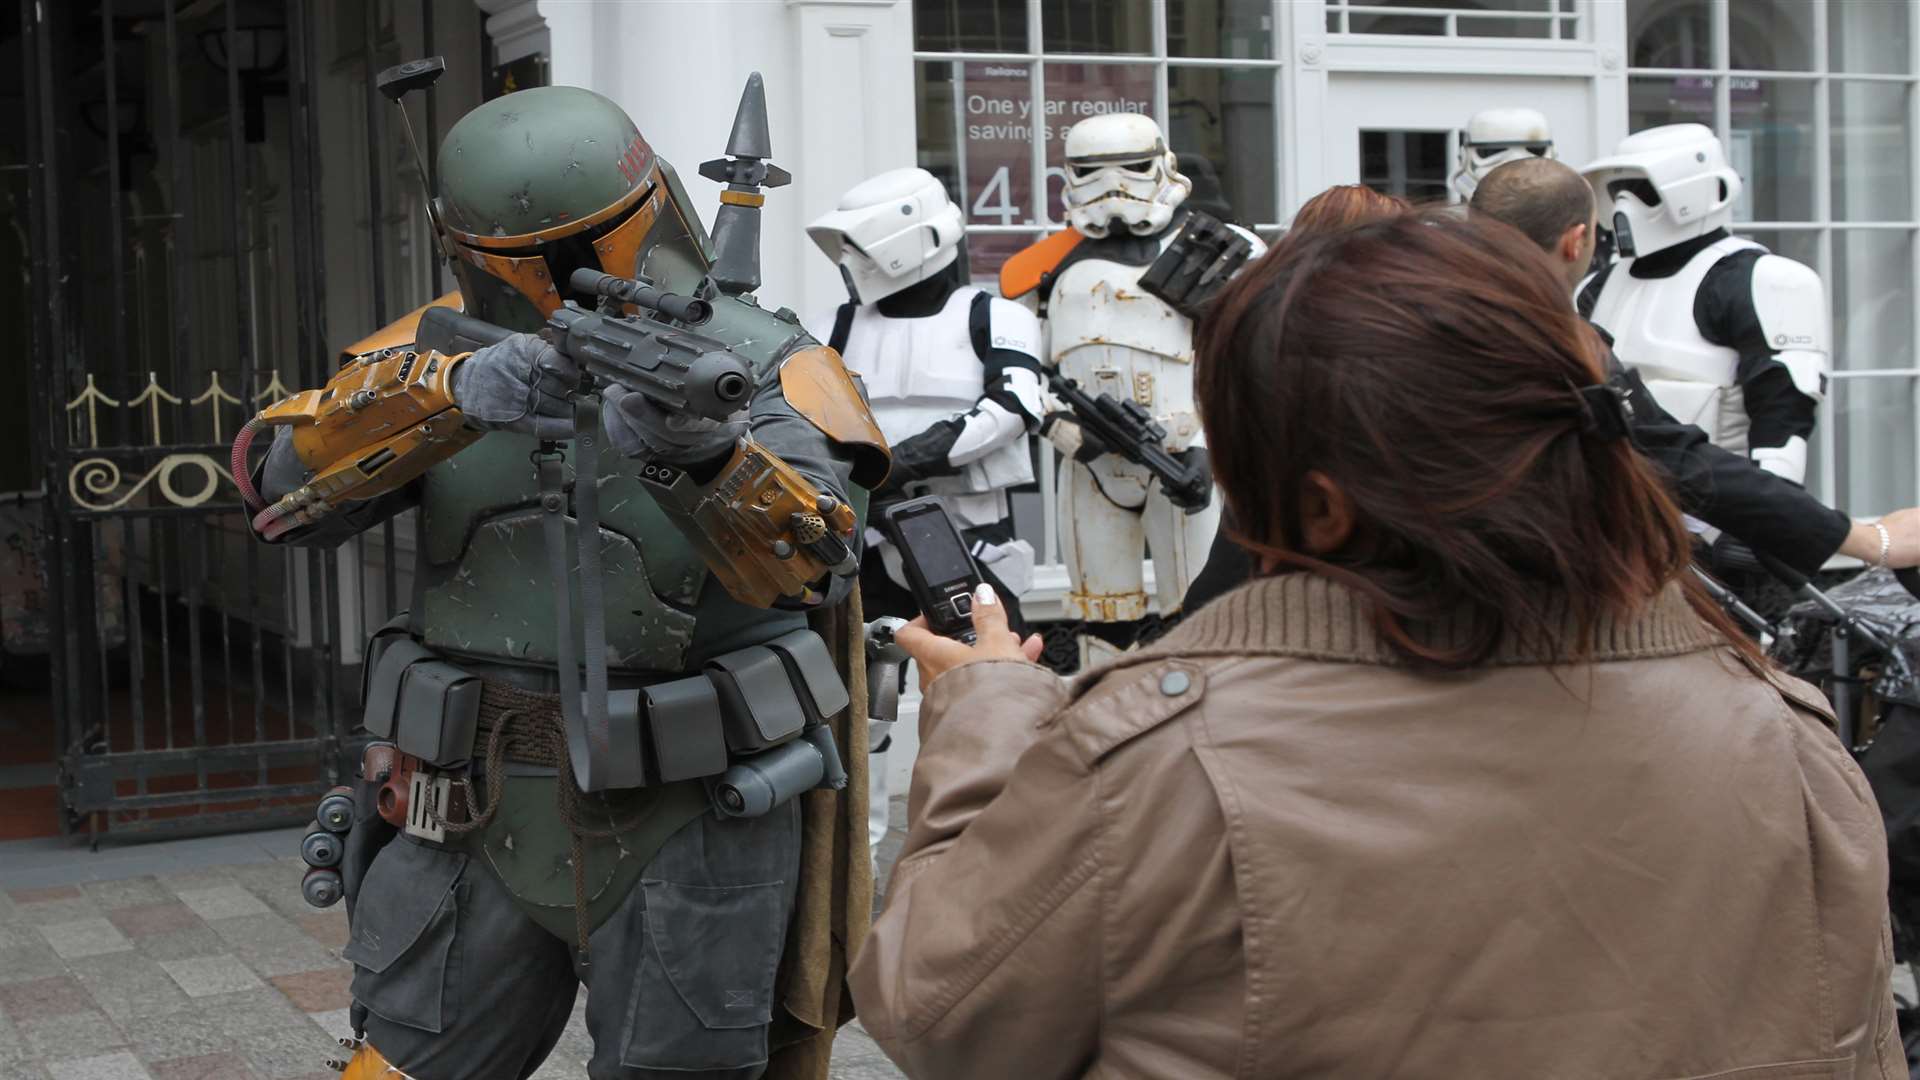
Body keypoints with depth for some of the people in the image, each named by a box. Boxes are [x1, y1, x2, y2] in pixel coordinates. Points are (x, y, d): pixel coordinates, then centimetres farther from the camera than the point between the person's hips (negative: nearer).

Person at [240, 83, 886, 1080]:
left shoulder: (764, 365, -7)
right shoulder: (446, 345, 2)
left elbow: (808, 556, -23)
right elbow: (293, 482, -12)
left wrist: (702, 454, -43)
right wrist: (454, 394, -29)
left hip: (692, 829, -3)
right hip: (480, 817, 3)